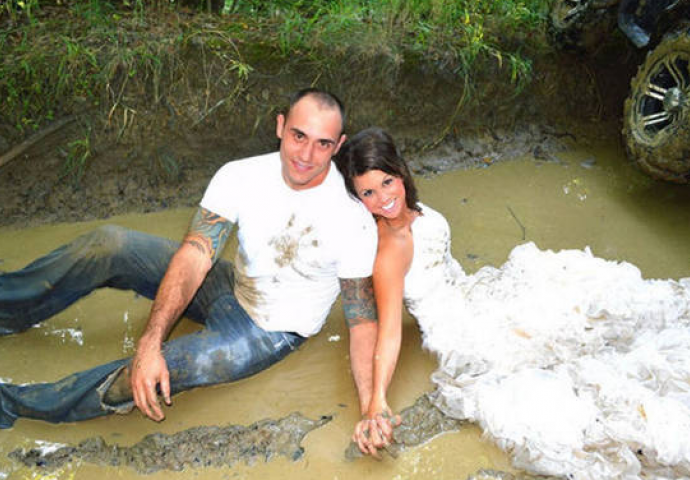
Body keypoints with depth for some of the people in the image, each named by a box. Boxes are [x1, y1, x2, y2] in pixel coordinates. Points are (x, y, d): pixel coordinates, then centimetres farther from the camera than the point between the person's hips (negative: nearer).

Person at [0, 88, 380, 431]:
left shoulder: (353, 221, -23)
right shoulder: (240, 177, -16)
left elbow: (362, 318, -17)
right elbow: (196, 255, -22)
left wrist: (370, 409, -27)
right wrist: (149, 343, -34)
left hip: (273, 331, -4)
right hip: (233, 287, 4)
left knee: (170, 368, -30)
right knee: (110, 245, -13)